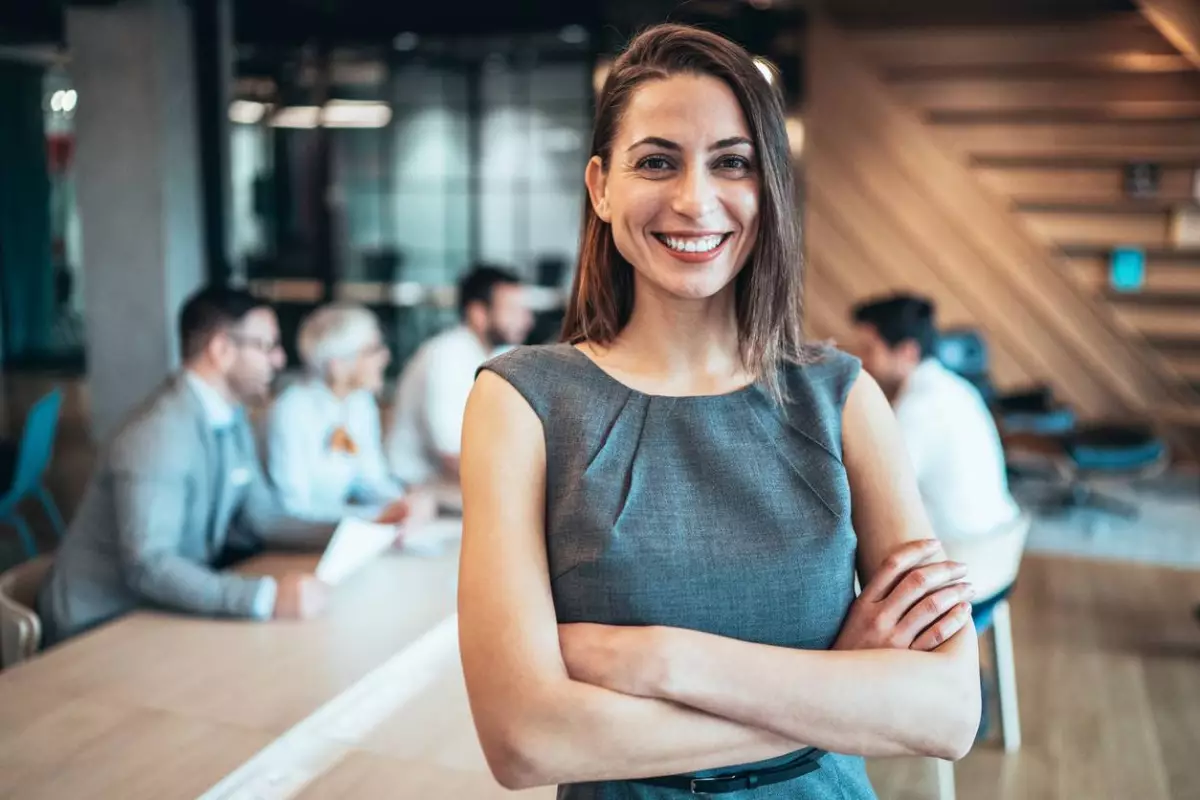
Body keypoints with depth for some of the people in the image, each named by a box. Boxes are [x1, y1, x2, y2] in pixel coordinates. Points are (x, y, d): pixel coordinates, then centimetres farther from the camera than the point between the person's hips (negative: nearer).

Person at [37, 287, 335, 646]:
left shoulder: (231, 417, 2)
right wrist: (266, 598, -40)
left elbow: (261, 516, 6)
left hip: (165, 605, 8)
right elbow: (148, 566, -33)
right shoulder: (158, 435, -25)